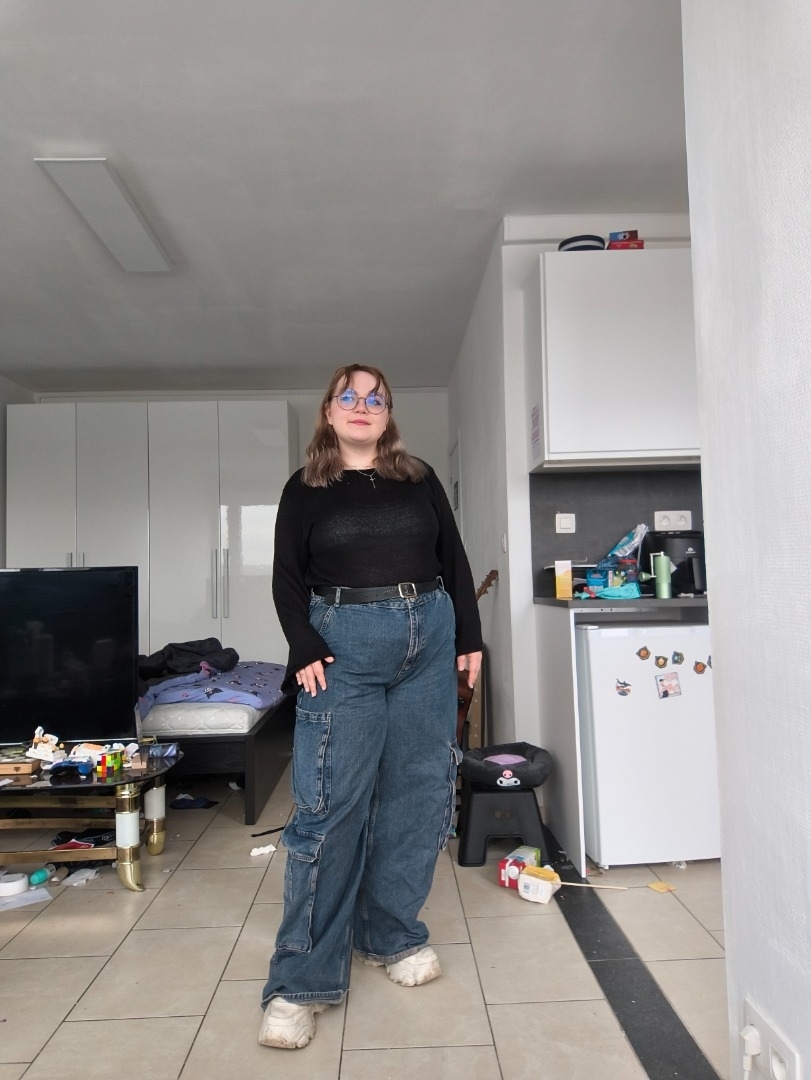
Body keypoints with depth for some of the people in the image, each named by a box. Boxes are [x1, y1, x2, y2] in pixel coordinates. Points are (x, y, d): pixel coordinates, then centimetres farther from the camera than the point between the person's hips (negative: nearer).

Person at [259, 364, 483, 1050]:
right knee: (331, 805, -6)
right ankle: (302, 981, 5)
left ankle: (392, 934, 27)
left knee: (416, 793, 7)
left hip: (429, 641, 3)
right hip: (344, 648, -3)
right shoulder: (305, 490, 7)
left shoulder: (421, 481, 12)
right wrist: (305, 650, -8)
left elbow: (455, 561, 13)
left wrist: (469, 637, 9)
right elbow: (288, 580, 4)